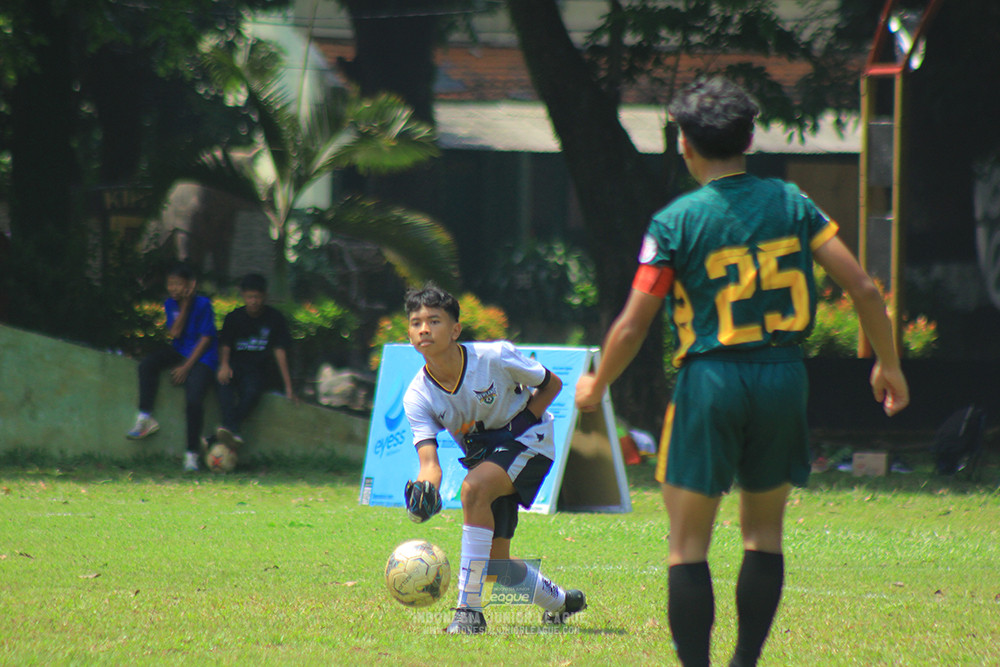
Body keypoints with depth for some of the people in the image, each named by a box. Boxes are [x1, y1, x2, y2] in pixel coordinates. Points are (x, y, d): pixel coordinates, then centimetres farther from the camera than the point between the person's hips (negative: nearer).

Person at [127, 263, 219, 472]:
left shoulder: (203, 304, -11)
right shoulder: (170, 304, 4)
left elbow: (206, 338, -11)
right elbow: (175, 333, -8)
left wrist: (186, 367, -15)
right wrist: (184, 305, -16)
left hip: (201, 357, -6)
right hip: (179, 351, 6)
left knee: (193, 400, -24)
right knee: (147, 364, -20)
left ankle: (192, 454, -17)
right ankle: (145, 419, -15)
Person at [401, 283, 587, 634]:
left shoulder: (495, 357, -24)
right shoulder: (417, 397, -15)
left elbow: (551, 384, -7)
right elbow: (429, 459, -25)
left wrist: (523, 421, -19)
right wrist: (425, 487, -47)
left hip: (528, 438, -6)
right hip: (482, 453, 6)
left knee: (475, 487, -34)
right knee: (493, 561, 3)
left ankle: (470, 609, -32)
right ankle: (559, 600, 35)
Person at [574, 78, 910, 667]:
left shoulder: (676, 222, -7)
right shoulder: (790, 204, 2)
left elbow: (632, 327, -7)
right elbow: (863, 288, -1)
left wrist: (596, 385, 10)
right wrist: (888, 364, 12)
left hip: (711, 381, -3)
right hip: (784, 376, 4)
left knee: (689, 545, 3)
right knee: (763, 534, 16)